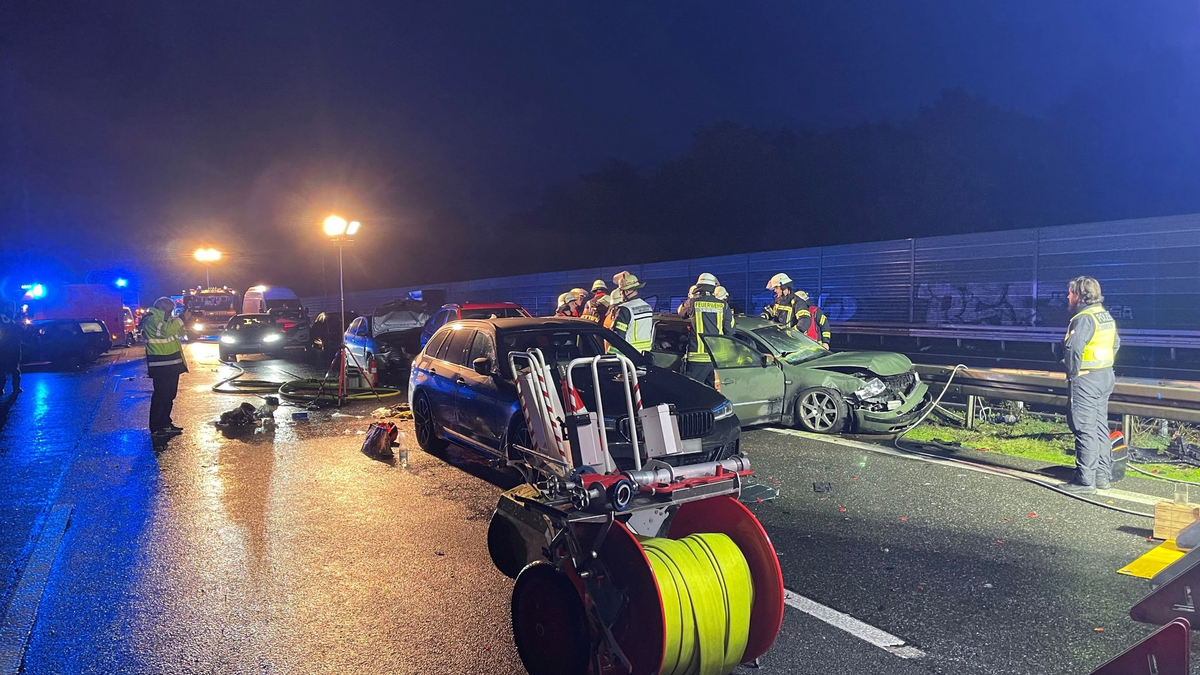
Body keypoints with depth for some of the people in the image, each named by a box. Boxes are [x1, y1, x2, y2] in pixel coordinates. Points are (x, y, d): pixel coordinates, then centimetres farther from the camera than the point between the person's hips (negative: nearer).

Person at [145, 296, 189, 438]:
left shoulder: (165, 319, 17)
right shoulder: (152, 319, -13)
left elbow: (179, 332, 23)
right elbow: (167, 330, -30)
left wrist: (181, 320, 5)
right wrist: (182, 319, -19)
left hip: (172, 363, 10)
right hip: (161, 365, -10)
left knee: (170, 395, 15)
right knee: (160, 395, -7)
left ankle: (165, 423, 25)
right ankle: (156, 428, -2)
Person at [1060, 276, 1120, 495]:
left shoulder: (1084, 318, -18)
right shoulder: (1106, 316, 12)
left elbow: (1073, 348, -29)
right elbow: (1116, 343, 25)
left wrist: (1072, 373, -16)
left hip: (1085, 380, -10)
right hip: (1105, 378, 10)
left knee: (1085, 430, -5)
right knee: (1100, 427, 15)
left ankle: (1085, 481, -2)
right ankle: (1103, 475, 23)